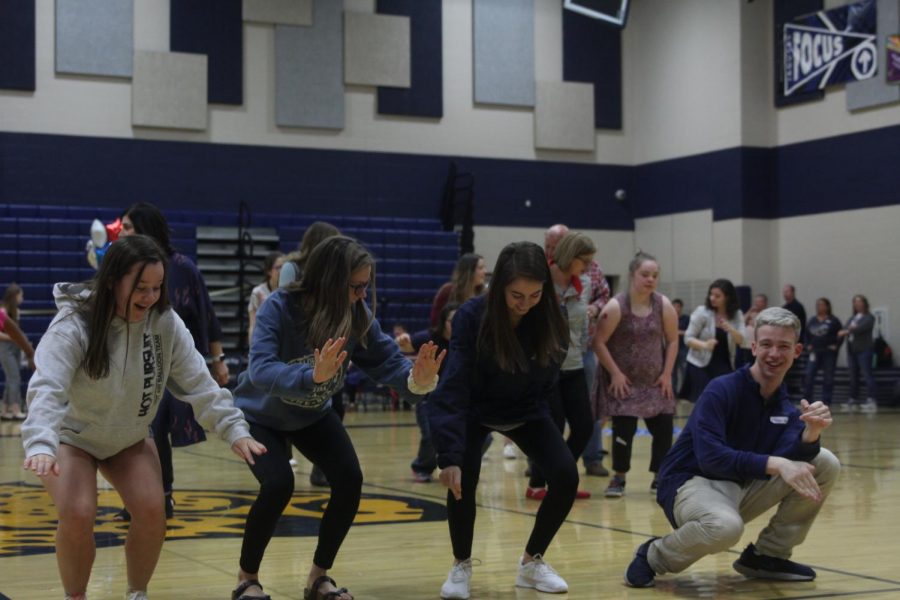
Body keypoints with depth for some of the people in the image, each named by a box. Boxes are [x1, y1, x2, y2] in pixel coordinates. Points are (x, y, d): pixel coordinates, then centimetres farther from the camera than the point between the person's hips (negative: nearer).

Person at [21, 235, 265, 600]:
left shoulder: (165, 322, -17)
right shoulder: (73, 325, -29)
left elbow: (198, 382, -15)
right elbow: (47, 389, -41)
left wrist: (234, 430, -25)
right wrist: (41, 446, -57)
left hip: (129, 439, 4)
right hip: (71, 436, -3)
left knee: (151, 512, -14)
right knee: (78, 516, -23)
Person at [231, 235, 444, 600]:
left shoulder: (358, 314, -19)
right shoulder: (279, 308, -33)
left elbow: (387, 361, -21)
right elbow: (260, 369, -45)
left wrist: (417, 379, -44)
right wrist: (312, 376, -62)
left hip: (312, 416, 5)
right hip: (260, 415, -4)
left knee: (349, 479, -12)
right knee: (279, 483, -25)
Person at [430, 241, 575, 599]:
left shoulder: (551, 320, -22)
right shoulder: (472, 317, -31)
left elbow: (548, 375, -3)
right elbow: (453, 387, -36)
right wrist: (449, 454, -42)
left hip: (526, 411, 3)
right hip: (475, 410, -3)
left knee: (566, 476, -14)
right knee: (463, 476, -27)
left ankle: (532, 563, 8)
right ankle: (461, 566, -2)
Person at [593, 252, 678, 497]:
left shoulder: (664, 305, -4)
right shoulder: (616, 306, -15)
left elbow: (672, 340, 6)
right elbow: (599, 342, -12)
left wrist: (667, 373, 0)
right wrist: (615, 373, -15)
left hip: (655, 381, 4)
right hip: (623, 380, -4)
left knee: (663, 429, 1)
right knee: (623, 429, -7)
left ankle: (659, 477, 17)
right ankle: (619, 478, 10)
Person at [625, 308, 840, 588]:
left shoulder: (786, 408, 5)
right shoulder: (721, 391, -16)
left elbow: (793, 457, -14)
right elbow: (711, 457, -29)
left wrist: (812, 432, -35)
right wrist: (776, 464, -37)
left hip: (742, 488, 7)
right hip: (691, 482, -7)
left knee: (826, 464, -5)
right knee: (725, 525, -41)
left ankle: (768, 555, 5)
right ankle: (654, 555, -9)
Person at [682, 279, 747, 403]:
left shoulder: (736, 315, 2)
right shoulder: (701, 312, -8)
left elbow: (741, 341, -7)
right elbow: (688, 338, -8)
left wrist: (730, 329, -27)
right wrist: (704, 344, -28)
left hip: (724, 366, 3)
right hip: (700, 365, -2)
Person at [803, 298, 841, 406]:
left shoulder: (833, 321, -4)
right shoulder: (812, 321, 10)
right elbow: (807, 334, 20)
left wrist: (836, 346, -12)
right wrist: (808, 345, 7)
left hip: (829, 353, -4)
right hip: (814, 352, 4)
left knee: (828, 378, 2)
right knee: (808, 376, -4)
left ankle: (826, 402, 9)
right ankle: (806, 400, 2)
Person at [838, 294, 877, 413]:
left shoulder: (869, 318, 1)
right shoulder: (852, 318, 19)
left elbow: (862, 327, -17)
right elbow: (844, 329, 5)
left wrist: (848, 331, -25)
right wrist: (847, 330, -18)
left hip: (864, 350, -6)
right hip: (852, 350, 6)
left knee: (867, 374, -12)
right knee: (853, 376, 9)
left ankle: (871, 401, -16)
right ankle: (852, 401, 14)